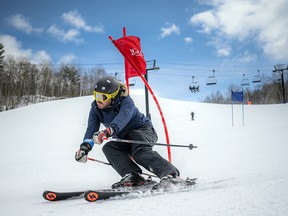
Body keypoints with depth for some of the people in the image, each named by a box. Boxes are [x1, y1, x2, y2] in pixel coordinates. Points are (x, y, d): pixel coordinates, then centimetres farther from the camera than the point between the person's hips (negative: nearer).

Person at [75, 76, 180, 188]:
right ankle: (132, 175, -36)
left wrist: (108, 130, -67)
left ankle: (170, 173, -43)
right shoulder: (96, 107, -7)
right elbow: (92, 128, -19)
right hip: (123, 139, 6)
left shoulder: (126, 101, -24)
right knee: (108, 148, -25)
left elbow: (122, 117, -46)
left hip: (143, 130, -6)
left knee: (140, 152, -36)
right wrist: (85, 146, -40)